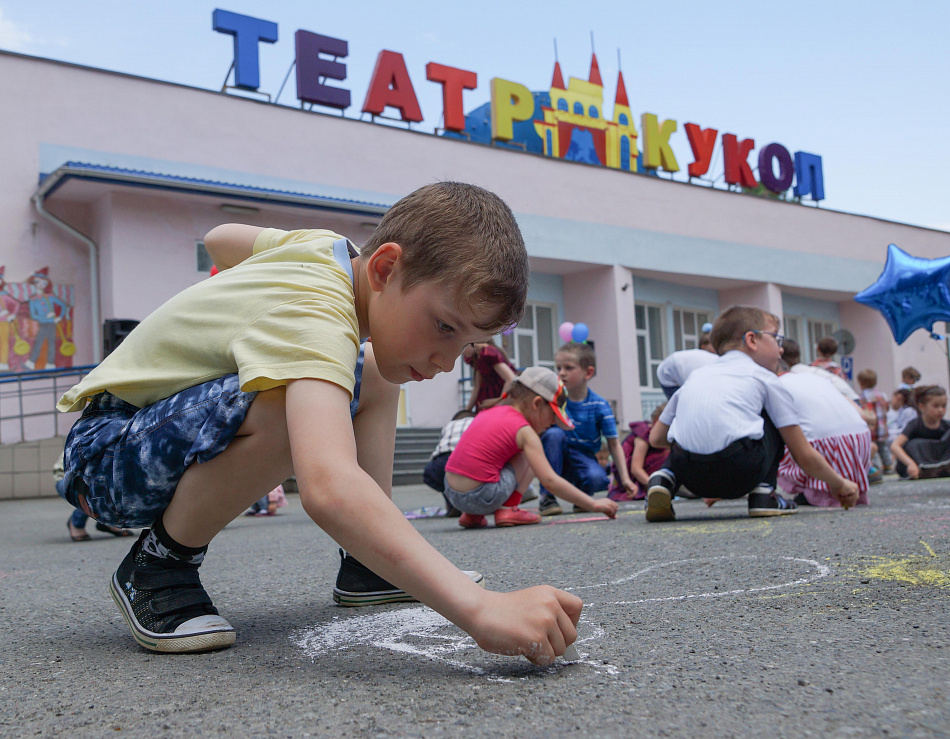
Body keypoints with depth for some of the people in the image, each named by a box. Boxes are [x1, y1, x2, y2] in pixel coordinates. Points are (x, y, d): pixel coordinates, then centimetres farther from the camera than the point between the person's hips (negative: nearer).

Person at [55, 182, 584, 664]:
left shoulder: (324, 246, -4)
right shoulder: (315, 322, -35)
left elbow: (221, 240, 18)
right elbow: (327, 489, -52)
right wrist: (478, 608, -57)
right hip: (106, 452, -9)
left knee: (374, 375, 4)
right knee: (286, 412, -39)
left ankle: (367, 565, 6)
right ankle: (157, 566, -14)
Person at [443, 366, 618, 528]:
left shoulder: (488, 413, 15)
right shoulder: (524, 431, -6)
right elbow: (549, 480, -11)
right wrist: (594, 504, -7)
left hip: (451, 493, 7)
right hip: (481, 498, -7)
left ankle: (472, 516, 21)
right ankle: (508, 510, 1)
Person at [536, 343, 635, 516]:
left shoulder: (599, 406, -8)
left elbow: (614, 444, -4)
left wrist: (625, 479, -11)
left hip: (583, 458, -1)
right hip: (556, 459, 1)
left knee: (596, 477, -35)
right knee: (554, 433, -31)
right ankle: (546, 497, -21)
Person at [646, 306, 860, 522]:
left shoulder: (696, 376, 28)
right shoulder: (764, 379, 17)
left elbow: (656, 438, 29)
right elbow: (805, 456, 16)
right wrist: (840, 485, 33)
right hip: (740, 476, -3)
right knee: (774, 421, 23)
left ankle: (663, 481, 8)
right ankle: (763, 494, 15)